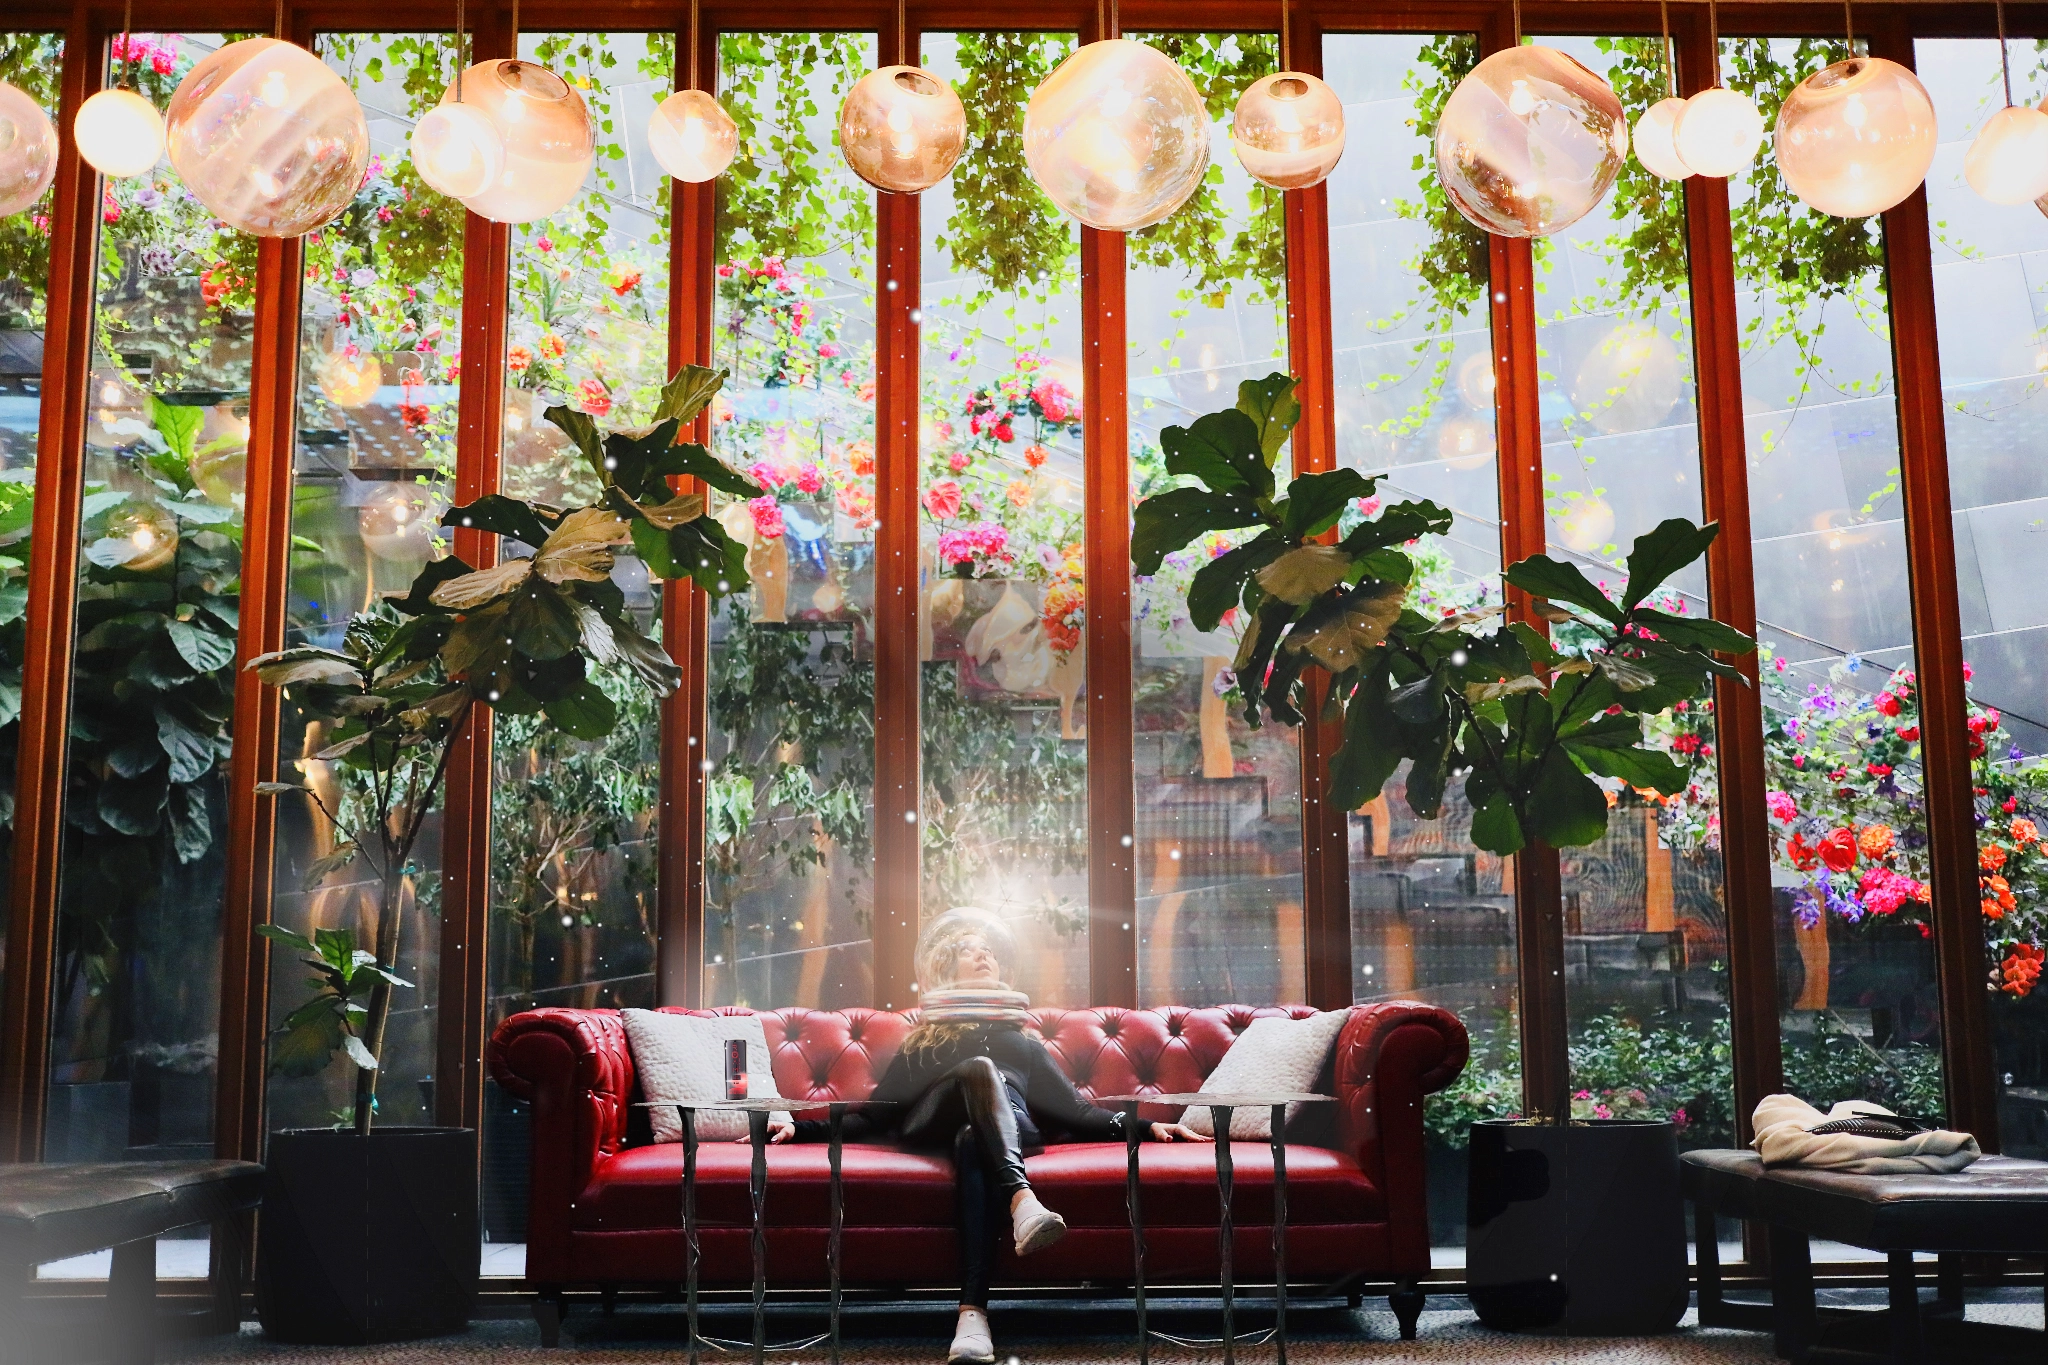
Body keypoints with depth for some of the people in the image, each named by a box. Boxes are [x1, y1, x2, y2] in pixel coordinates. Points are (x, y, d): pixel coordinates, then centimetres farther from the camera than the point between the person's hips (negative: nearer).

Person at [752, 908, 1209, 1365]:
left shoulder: (1023, 1043, 37)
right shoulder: (920, 1047, 34)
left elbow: (1076, 1112, 24)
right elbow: (871, 1117, 22)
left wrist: (1143, 1126, 6)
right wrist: (800, 1128, 5)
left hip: (1007, 1133, 1)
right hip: (932, 1131, -1)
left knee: (974, 1142, -39)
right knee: (981, 1068, -34)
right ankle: (1022, 1200, -61)